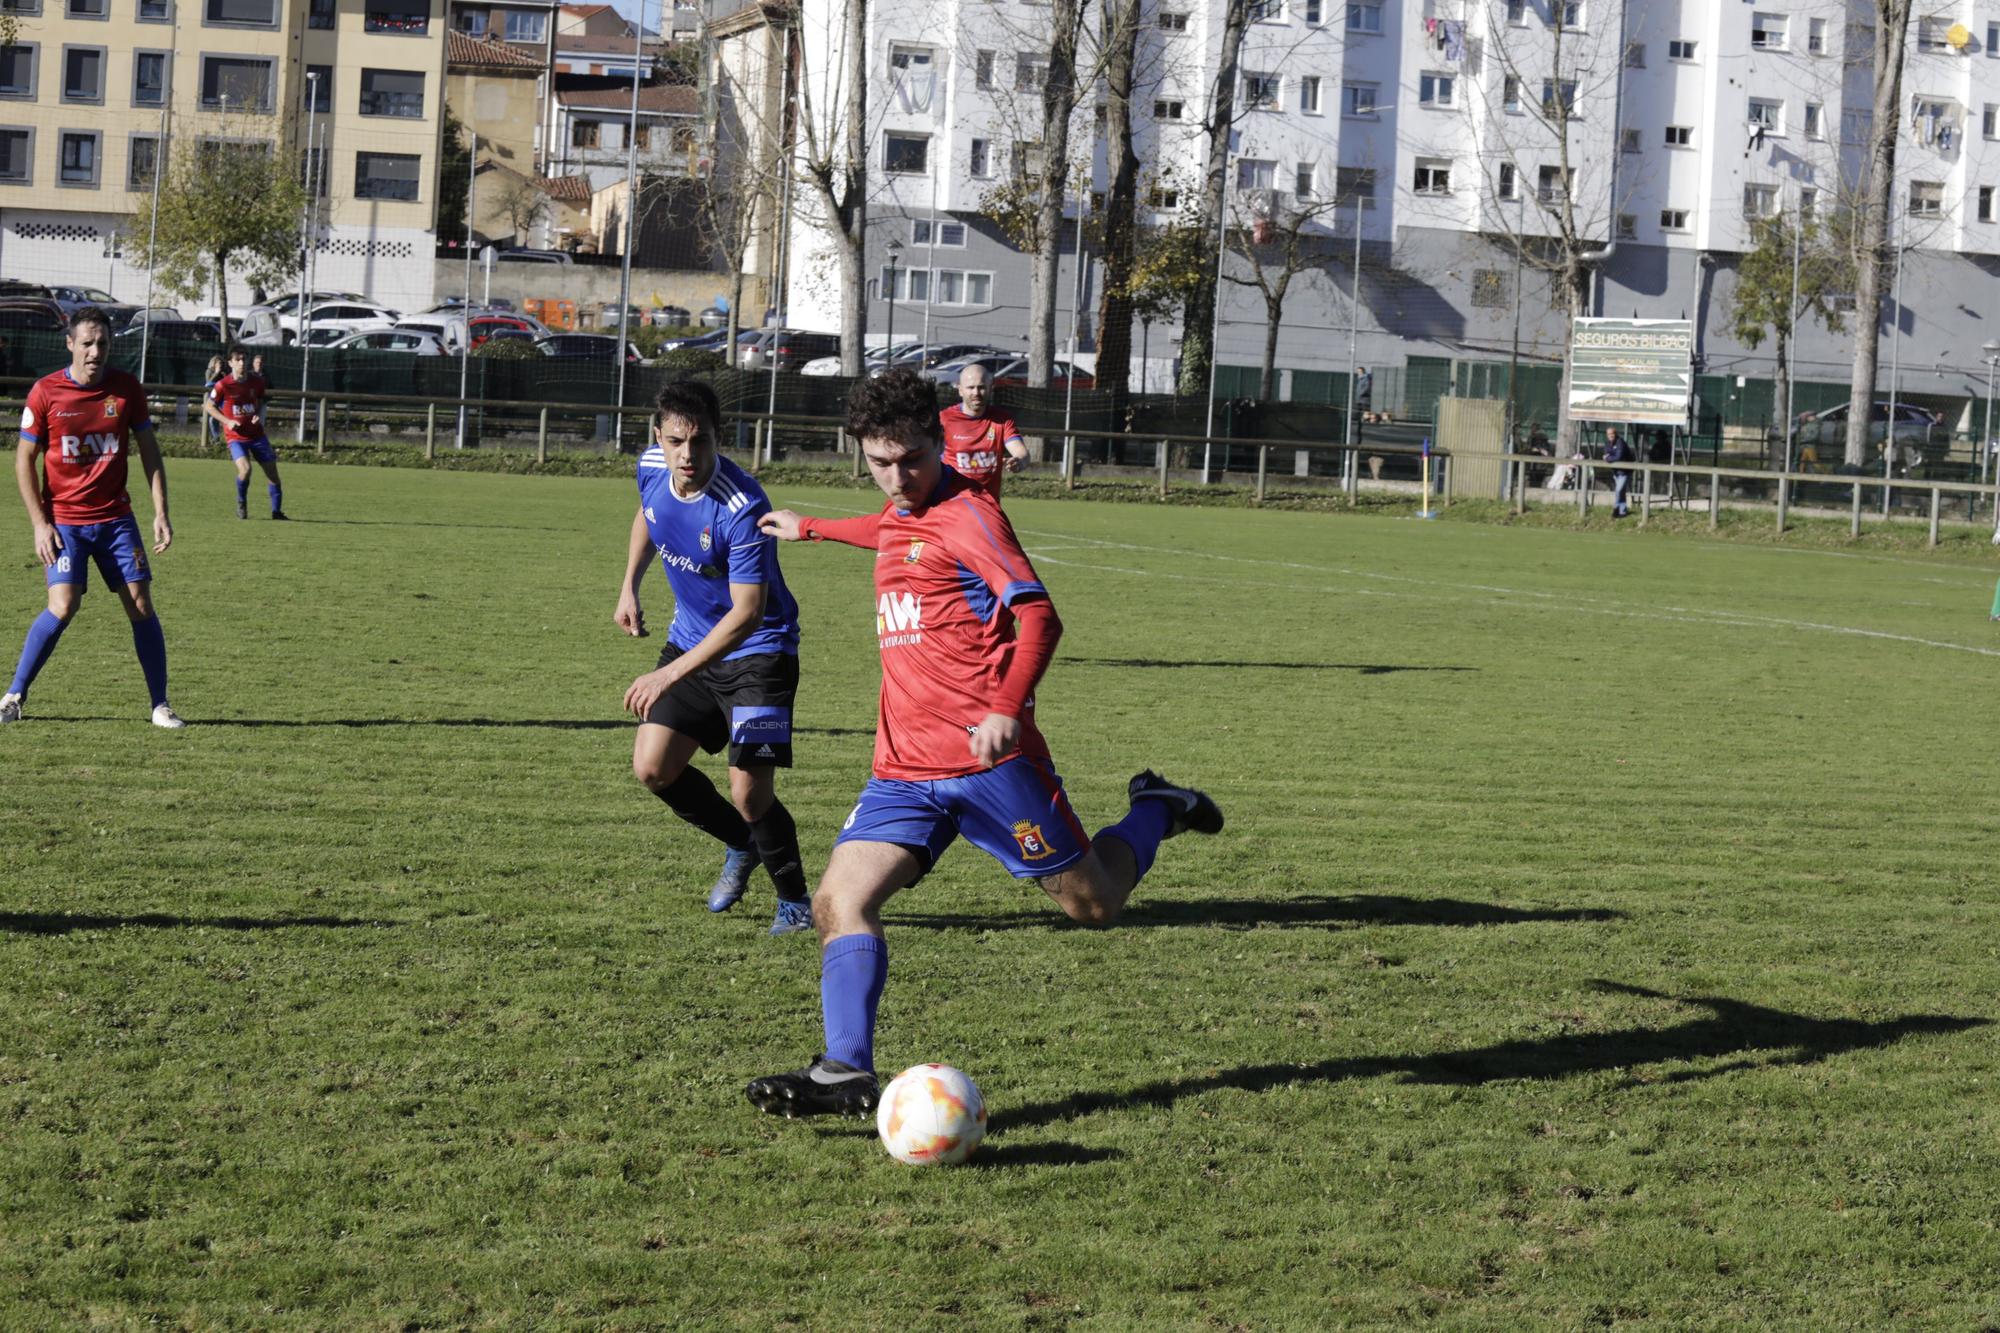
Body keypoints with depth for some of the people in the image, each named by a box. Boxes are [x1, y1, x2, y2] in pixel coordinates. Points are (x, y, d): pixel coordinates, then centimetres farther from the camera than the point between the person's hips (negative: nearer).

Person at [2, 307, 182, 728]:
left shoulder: (127, 388, -1)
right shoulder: (46, 392, -7)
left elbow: (149, 451, 8)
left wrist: (160, 513, 0)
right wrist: (40, 524, -8)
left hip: (115, 517, 3)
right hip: (64, 521, -3)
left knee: (141, 605, -3)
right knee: (62, 607, -16)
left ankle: (161, 705, 6)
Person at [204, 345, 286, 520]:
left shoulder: (257, 381, -2)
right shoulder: (223, 385, -13)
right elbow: (209, 406, 0)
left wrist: (259, 416, -5)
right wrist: (228, 421, -12)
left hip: (257, 434, 4)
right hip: (236, 436, -4)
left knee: (272, 471, 1)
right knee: (245, 469, -25)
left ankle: (277, 511, 15)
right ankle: (241, 504, 3)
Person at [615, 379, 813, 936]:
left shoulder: (742, 508, -30)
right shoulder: (652, 468, -8)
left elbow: (747, 613, -31)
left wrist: (670, 675, -36)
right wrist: (629, 588, 14)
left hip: (757, 650, -7)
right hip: (690, 637, 7)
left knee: (749, 793, -14)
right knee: (653, 767, -3)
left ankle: (795, 899, 11)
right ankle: (741, 846, 24)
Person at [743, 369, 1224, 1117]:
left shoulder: (966, 513, -8)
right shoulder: (898, 515, 16)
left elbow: (1038, 616, -17)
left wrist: (1007, 708, -31)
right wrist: (811, 529, 58)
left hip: (986, 757, -7)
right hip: (904, 767, 7)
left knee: (1092, 904, 4)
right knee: (839, 902, -13)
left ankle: (1155, 812, 31)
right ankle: (846, 1071, -19)